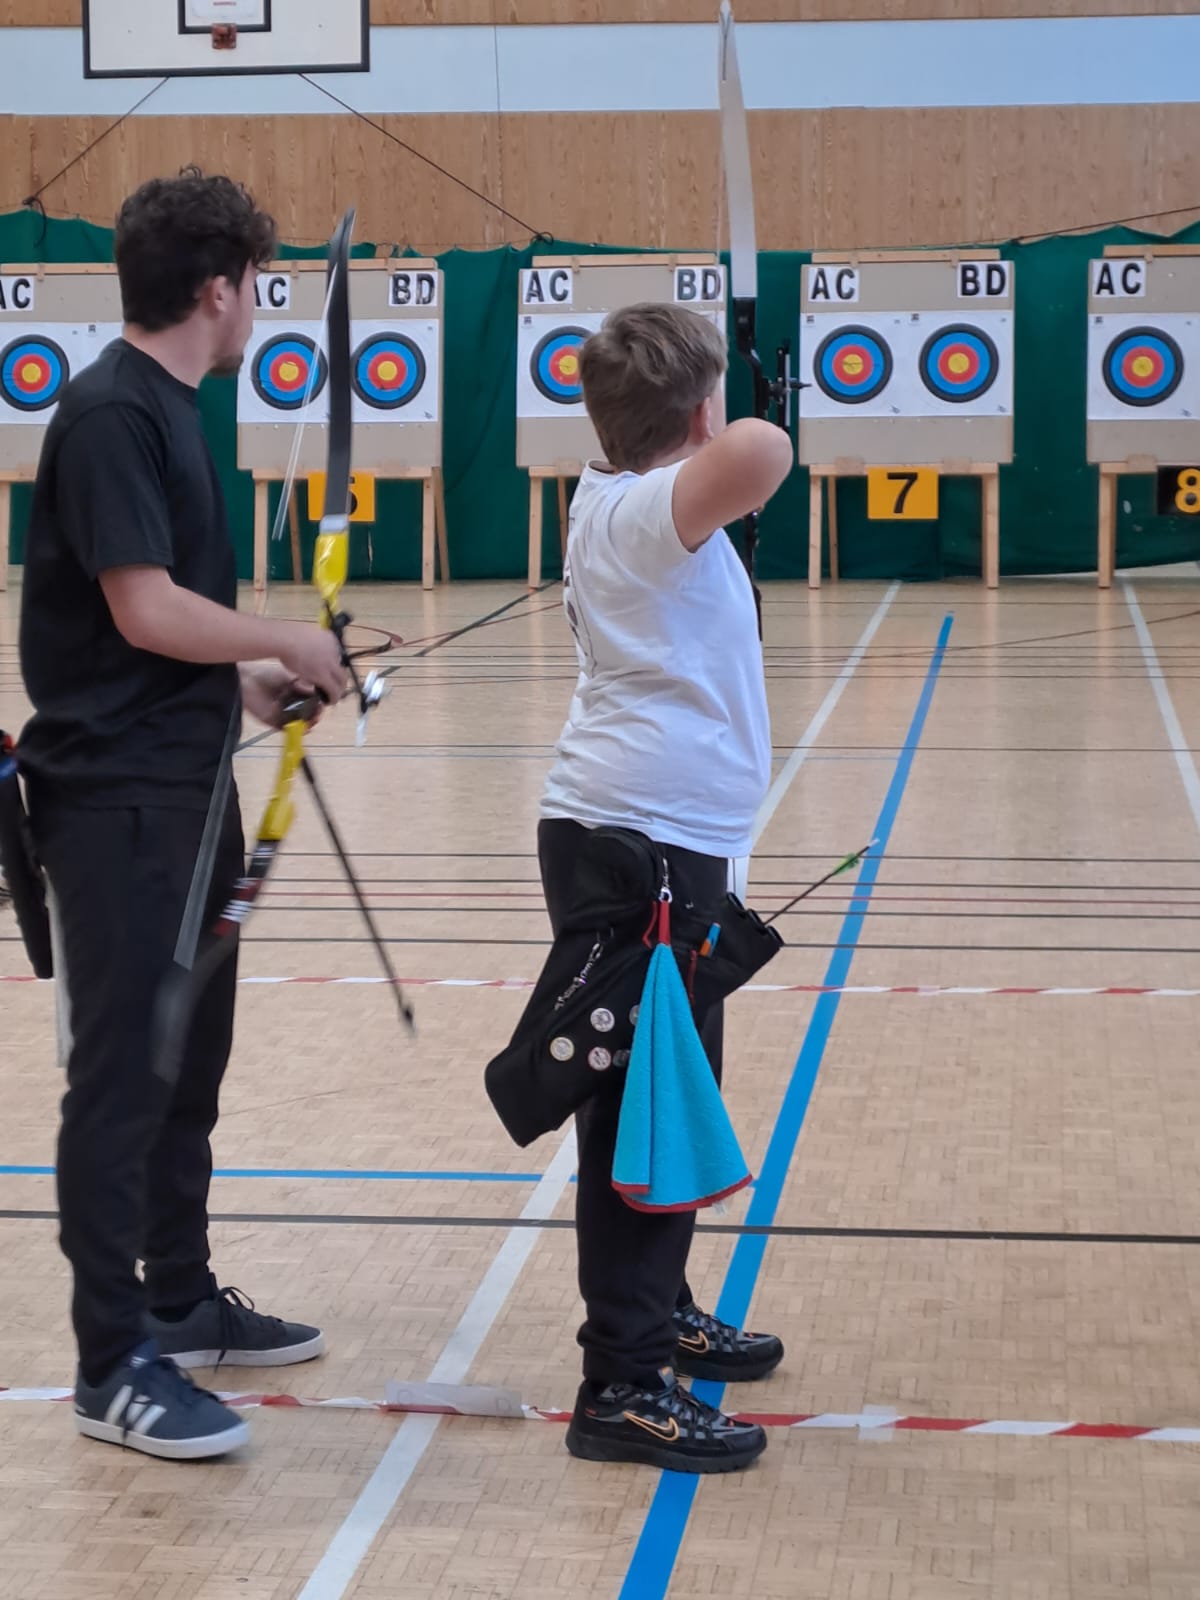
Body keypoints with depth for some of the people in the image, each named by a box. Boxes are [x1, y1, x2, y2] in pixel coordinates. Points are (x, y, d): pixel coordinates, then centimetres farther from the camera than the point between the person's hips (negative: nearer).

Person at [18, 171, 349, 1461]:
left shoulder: (162, 409, 14)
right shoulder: (111, 411, -16)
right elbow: (145, 609, -21)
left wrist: (244, 683, 11)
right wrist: (287, 644, -10)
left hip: (182, 787, 10)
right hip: (118, 799, -10)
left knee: (188, 1059, 17)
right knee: (121, 1070, -4)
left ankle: (182, 1302, 30)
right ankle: (115, 1364, 3)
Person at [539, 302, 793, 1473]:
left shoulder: (615, 494, 10)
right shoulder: (646, 508, -17)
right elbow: (761, 454, -37)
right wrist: (722, 450, -18)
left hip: (665, 841, 10)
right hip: (633, 841, -10)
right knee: (641, 1111, -7)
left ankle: (657, 1314, 36)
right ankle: (623, 1387, -3)